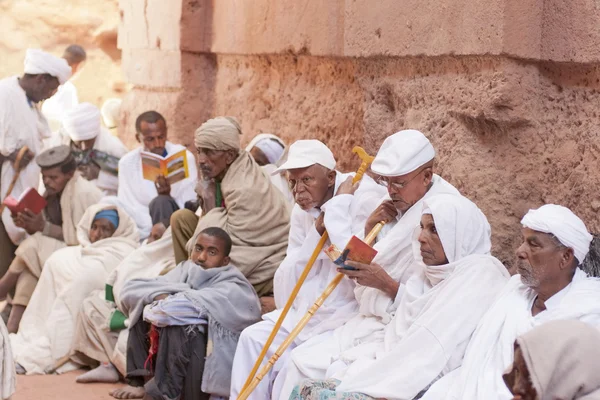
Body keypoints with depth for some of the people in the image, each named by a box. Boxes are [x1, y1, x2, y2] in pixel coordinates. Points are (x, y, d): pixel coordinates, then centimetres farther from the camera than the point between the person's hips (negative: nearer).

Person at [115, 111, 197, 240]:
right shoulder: (127, 163, 4)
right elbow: (127, 205, -4)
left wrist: (168, 197, -27)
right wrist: (153, 228, -20)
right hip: (143, 230, 1)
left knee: (161, 202, -31)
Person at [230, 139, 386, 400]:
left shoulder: (365, 200, -15)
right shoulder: (303, 211, 8)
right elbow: (287, 281, 5)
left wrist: (338, 204, -22)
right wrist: (316, 234, -9)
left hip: (349, 314, -8)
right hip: (310, 310, 8)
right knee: (253, 338, -4)